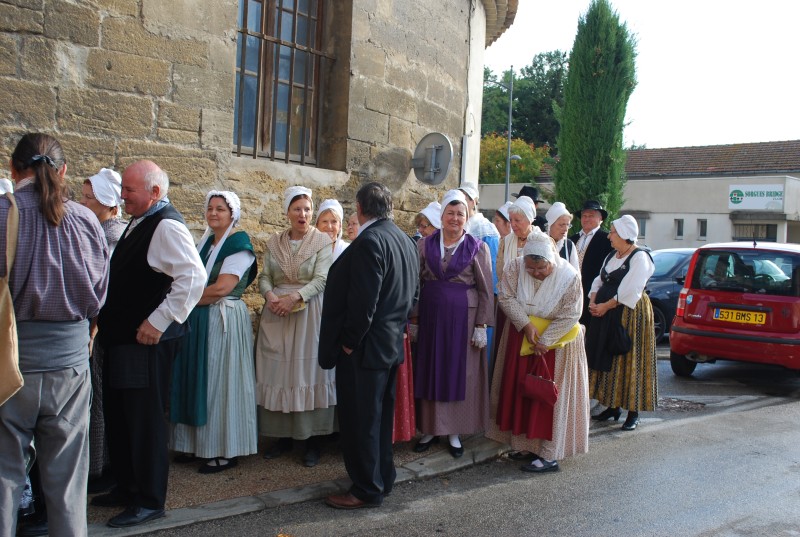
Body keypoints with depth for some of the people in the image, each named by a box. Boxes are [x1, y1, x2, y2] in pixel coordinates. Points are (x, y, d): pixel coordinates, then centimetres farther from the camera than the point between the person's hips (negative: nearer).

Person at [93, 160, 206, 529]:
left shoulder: (166, 226, -16)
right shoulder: (138, 223, 14)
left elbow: (193, 277, -28)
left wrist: (159, 322, -24)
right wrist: (108, 319, 17)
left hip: (146, 342, -10)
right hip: (121, 338, 10)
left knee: (144, 421, 0)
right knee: (118, 416, 18)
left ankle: (149, 501, 14)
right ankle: (126, 487, 34)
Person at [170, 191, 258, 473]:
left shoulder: (239, 245, -9)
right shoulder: (205, 243, 15)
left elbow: (222, 288, -18)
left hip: (224, 321, -7)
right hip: (196, 321, 7)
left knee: (219, 382, -2)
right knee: (196, 380, 9)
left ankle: (225, 451, 7)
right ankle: (198, 443, 20)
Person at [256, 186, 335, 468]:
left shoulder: (323, 240, -2)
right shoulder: (274, 242, 10)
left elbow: (321, 279, -10)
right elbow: (264, 276, 7)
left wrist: (295, 297, -22)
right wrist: (270, 295, -14)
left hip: (309, 314, -3)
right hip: (276, 315, 3)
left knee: (309, 371, -1)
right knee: (277, 371, 4)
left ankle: (312, 438, 8)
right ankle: (282, 435, 16)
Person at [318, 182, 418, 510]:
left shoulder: (369, 241, -20)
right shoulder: (405, 240, 9)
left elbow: (363, 301, -24)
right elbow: (413, 293, 14)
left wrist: (349, 342, -15)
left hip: (364, 347, -9)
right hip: (392, 343, 9)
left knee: (360, 419, 2)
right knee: (380, 416, 19)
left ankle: (367, 490, 12)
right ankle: (383, 478, 31)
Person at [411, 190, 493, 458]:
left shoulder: (478, 248, 0)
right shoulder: (425, 245, 4)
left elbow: (486, 290, -1)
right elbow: (416, 284, 5)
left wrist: (481, 325, -6)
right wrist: (414, 320, 1)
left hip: (463, 317, -2)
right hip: (431, 316, 2)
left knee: (459, 373, 4)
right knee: (430, 372, 7)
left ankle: (454, 431, 16)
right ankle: (430, 428, 20)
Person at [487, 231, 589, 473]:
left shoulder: (569, 276, -21)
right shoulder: (515, 267, -14)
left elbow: (569, 315, -17)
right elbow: (506, 298, -12)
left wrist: (544, 341, -18)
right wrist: (526, 325, -21)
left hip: (556, 341, -4)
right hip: (521, 336, 4)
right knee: (520, 391, 9)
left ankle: (549, 455, 4)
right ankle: (526, 443, 22)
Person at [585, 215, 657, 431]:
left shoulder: (639, 257, -11)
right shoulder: (612, 256, 14)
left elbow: (630, 291, -19)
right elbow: (599, 281, 14)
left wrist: (606, 306, -17)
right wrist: (593, 301, -4)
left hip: (630, 314, -8)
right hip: (605, 314, 8)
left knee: (628, 360, -4)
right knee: (607, 359, 10)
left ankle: (633, 413, 3)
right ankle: (612, 406, 20)